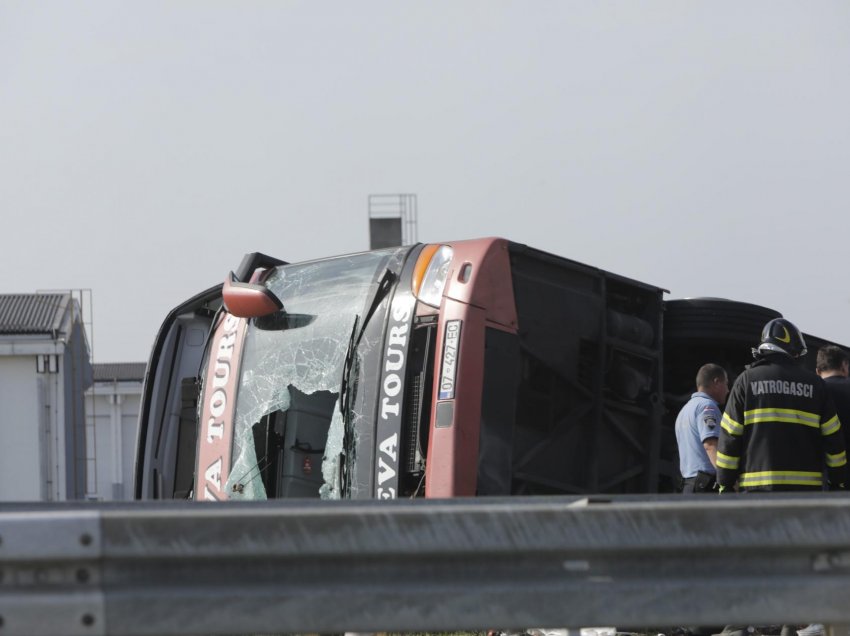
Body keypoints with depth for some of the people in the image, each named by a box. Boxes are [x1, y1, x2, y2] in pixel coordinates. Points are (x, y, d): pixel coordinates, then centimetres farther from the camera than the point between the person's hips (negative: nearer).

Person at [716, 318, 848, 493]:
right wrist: (838, 482, 17)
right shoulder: (814, 384, 8)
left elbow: (729, 436, 0)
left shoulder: (746, 380, 4)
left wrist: (725, 484, 5)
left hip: (756, 486, -1)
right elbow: (833, 437, 7)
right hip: (805, 486, 1)